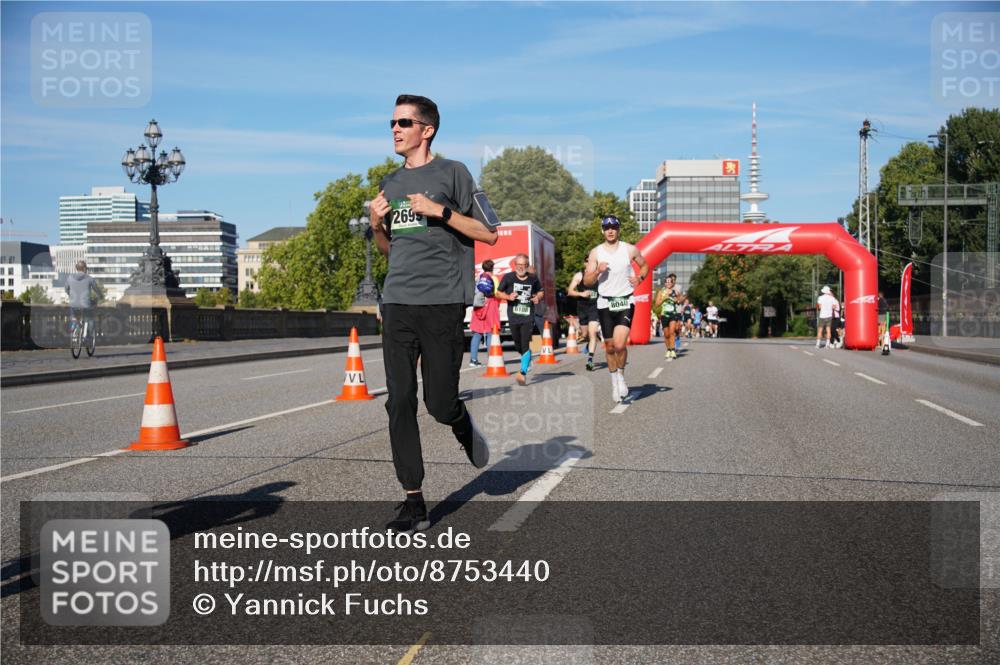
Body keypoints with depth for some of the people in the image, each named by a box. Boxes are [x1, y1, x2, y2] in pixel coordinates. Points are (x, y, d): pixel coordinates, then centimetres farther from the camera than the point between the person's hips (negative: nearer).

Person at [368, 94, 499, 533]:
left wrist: (441, 211, -11)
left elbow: (489, 233, -1)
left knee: (440, 404, -5)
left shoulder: (452, 173, 2)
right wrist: (377, 224, 6)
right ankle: (413, 502, 6)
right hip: (397, 303, 5)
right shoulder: (391, 183, 18)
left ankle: (463, 426, 31)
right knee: (399, 404, -1)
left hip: (442, 303, -5)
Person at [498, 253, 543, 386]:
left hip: (528, 317, -1)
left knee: (525, 345, -15)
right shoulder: (508, 277, 0)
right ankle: (528, 360, 43)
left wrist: (538, 297, -2)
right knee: (518, 347, 12)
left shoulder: (533, 279, 4)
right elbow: (498, 293, 7)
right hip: (513, 317, 1)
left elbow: (541, 291, 21)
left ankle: (523, 373, -18)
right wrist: (508, 296, -12)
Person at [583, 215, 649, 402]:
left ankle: (621, 375, 9)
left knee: (620, 344, -18)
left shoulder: (630, 250, 3)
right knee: (609, 347, 7)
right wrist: (597, 271, -17)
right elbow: (586, 282, 1)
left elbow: (645, 265, 19)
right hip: (605, 303, 1)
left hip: (626, 302, -1)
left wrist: (640, 277, -1)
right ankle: (614, 382, 26)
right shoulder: (596, 252, 3)